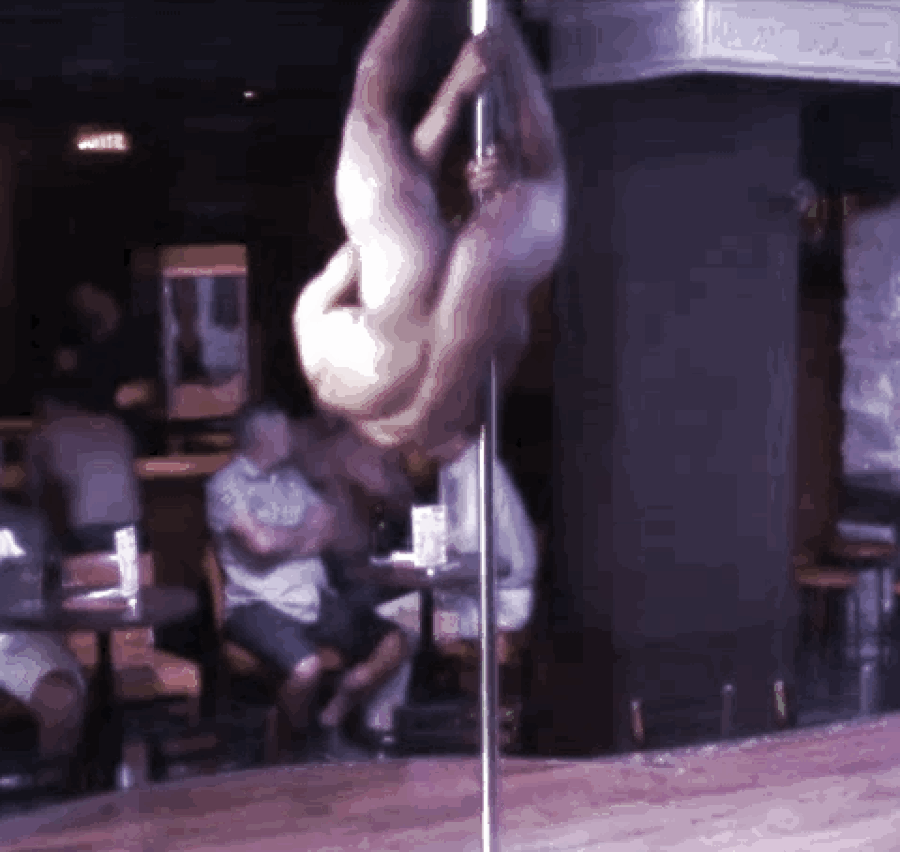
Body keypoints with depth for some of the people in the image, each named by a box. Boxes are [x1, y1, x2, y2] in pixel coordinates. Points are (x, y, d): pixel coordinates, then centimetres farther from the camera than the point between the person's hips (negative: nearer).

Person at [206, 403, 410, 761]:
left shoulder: (291, 477, 19)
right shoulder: (226, 485, -5)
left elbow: (330, 528, 11)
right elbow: (262, 542, -18)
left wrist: (287, 541, -8)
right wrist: (305, 533, 1)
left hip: (315, 597, 7)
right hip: (259, 604, -7)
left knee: (393, 645, -7)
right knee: (307, 666, -34)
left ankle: (331, 722, 10)